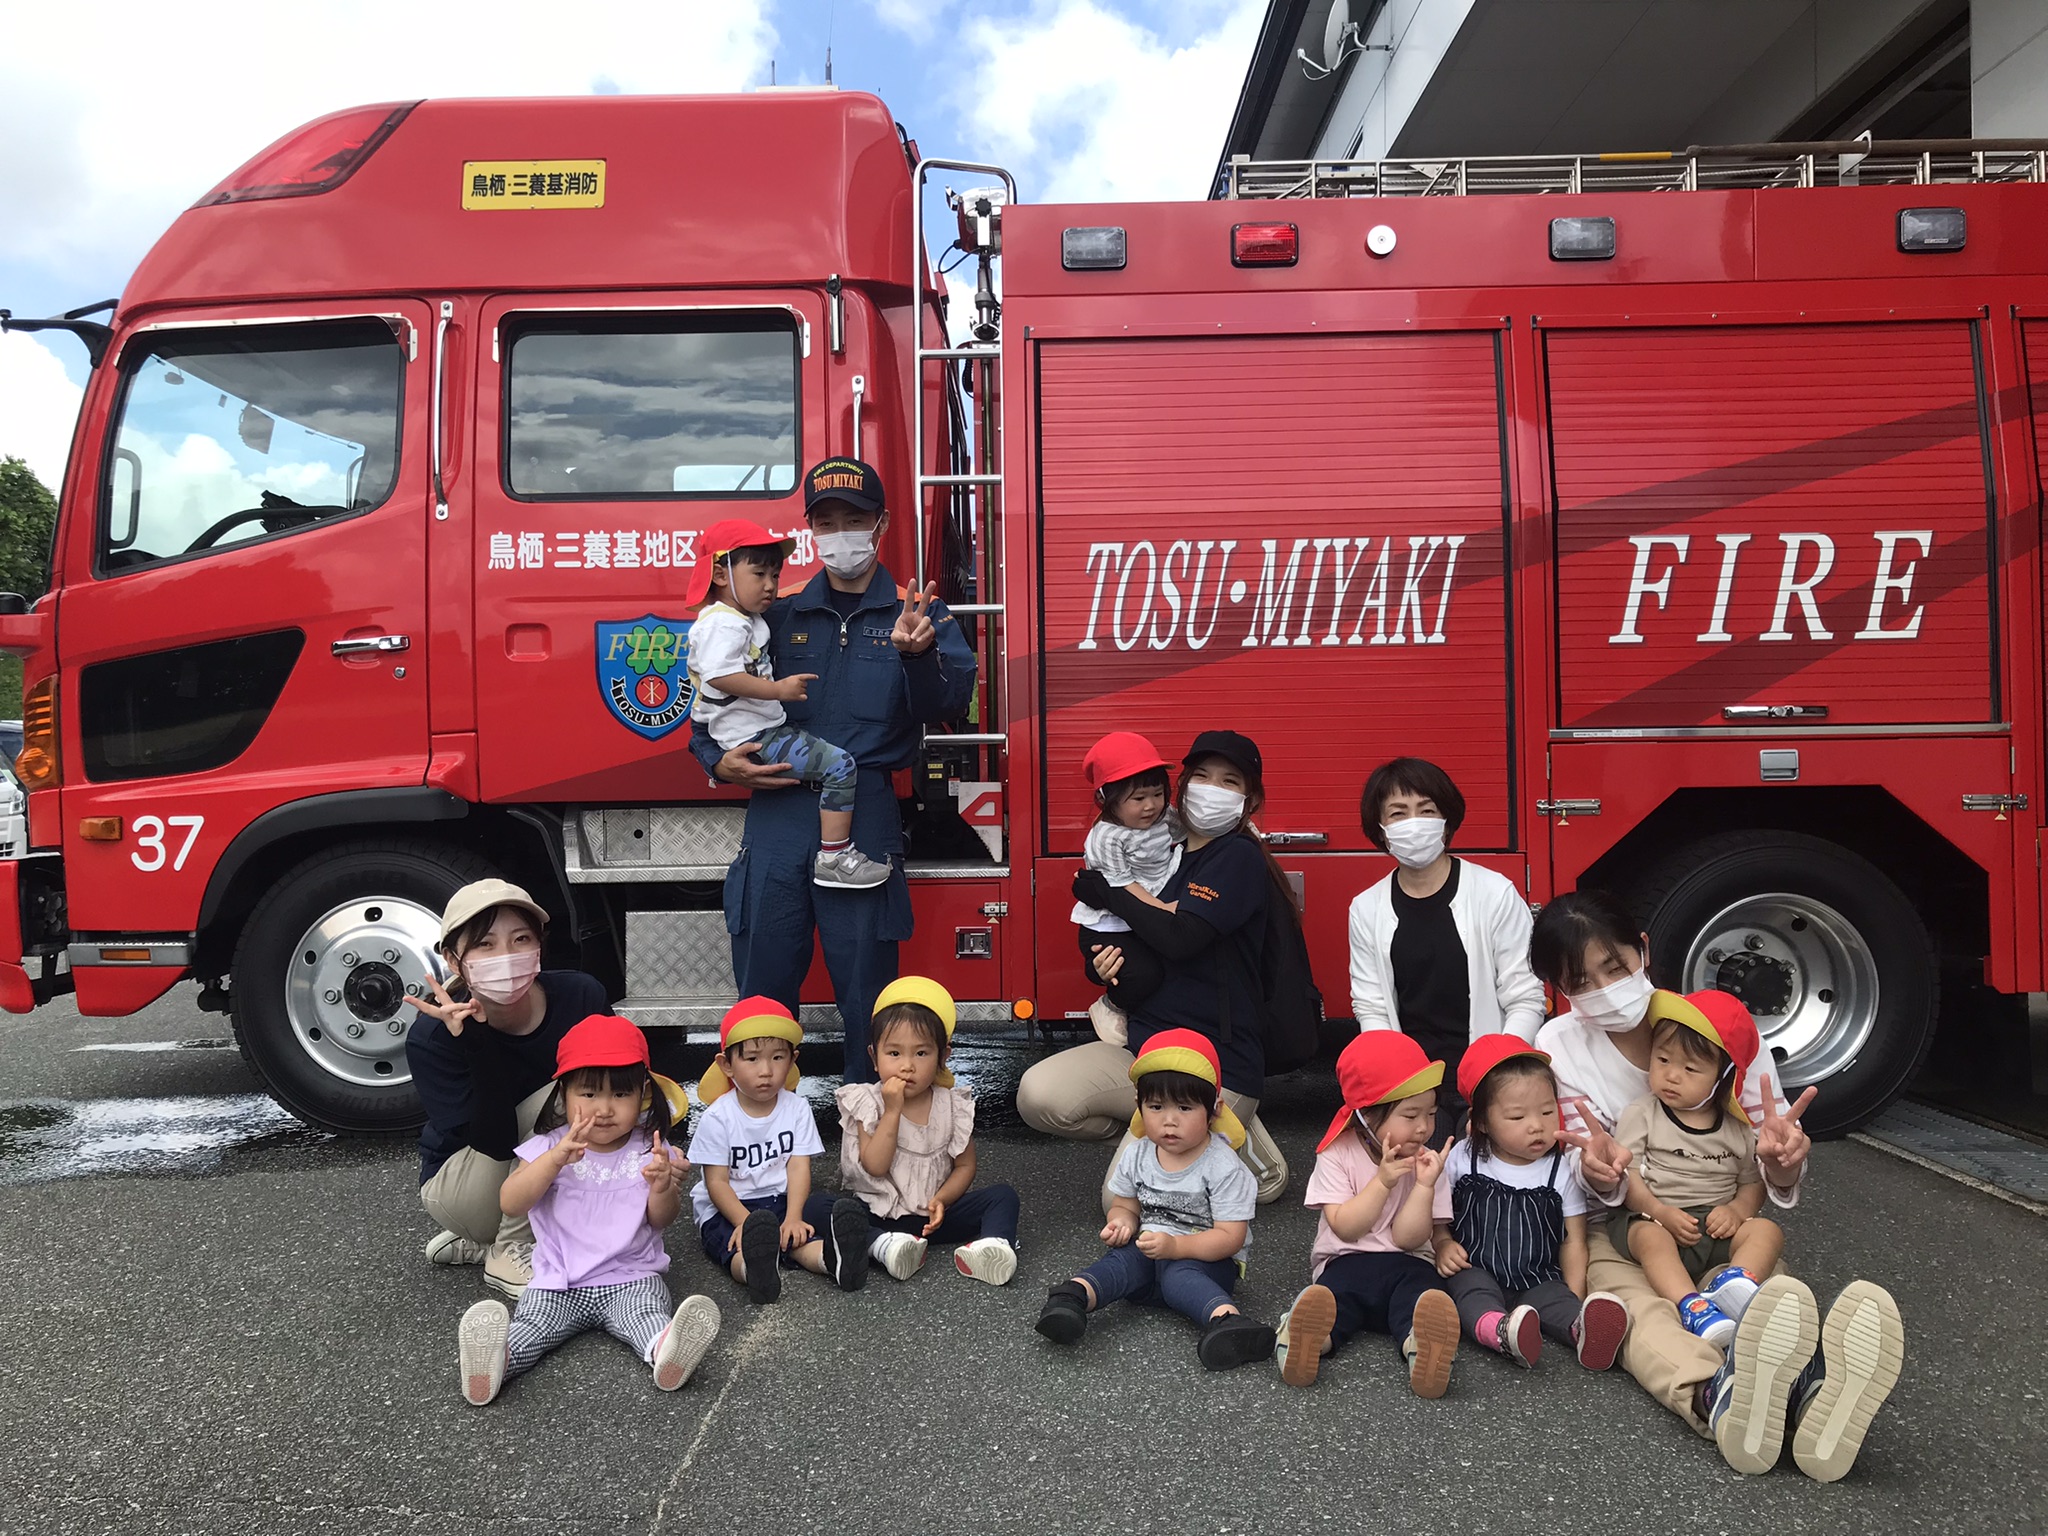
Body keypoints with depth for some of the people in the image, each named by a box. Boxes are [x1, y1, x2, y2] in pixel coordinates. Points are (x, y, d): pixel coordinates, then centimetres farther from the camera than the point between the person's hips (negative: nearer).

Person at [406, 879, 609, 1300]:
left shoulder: (580, 996, -19)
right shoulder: (432, 1036, -25)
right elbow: (496, 1144, -31)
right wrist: (475, 1041, -42)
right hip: (459, 1183, -5)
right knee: (559, 1099, -29)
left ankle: (478, 1244, 5)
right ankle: (508, 1255, -12)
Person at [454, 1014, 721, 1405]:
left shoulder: (648, 1150, 4)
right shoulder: (549, 1146, 4)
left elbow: (661, 1220, 0)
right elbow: (511, 1204, -10)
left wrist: (663, 1187, -24)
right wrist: (556, 1158, -26)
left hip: (632, 1279, -1)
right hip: (559, 1283, 1)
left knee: (649, 1313, -31)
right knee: (528, 1325, -26)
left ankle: (664, 1351, -59)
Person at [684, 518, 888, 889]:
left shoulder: (749, 620, 15)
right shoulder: (722, 623, -17)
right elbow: (720, 675, -30)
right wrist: (778, 689, -26)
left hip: (769, 729, 11)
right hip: (754, 739, -11)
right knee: (839, 765, -18)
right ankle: (832, 858, -18)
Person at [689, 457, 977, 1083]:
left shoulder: (917, 614, 8)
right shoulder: (778, 615, 15)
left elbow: (948, 705, -8)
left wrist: (917, 653, -28)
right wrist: (719, 760, 0)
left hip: (864, 815, -2)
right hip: (776, 812, 3)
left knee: (866, 991, 2)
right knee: (762, 986, 8)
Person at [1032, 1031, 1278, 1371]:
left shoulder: (1223, 1168, -13)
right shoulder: (1136, 1157, 3)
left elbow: (1230, 1237, -16)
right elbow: (1127, 1205, 15)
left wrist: (1175, 1246, -27)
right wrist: (1121, 1221, -9)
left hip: (1208, 1258, -4)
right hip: (1151, 1250, 5)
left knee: (1178, 1275, -35)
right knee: (1124, 1259, -26)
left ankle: (1227, 1321, -60)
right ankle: (1072, 1296, -49)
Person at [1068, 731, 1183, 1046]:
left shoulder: (1166, 819, 2)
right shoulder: (1106, 837, -19)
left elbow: (1190, 832, 22)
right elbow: (1122, 886, -18)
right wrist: (1163, 910, -25)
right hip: (1109, 930, -8)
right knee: (1145, 974, -26)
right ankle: (1110, 1007, 7)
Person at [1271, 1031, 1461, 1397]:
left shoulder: (1424, 1162, 5)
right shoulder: (1337, 1155, 0)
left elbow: (1408, 1239, -4)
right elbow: (1345, 1228, -10)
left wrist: (1424, 1185, -16)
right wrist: (1383, 1181, -17)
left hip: (1405, 1263, 1)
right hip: (1346, 1262, -1)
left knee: (1422, 1286, -33)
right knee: (1331, 1291, -34)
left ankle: (1420, 1344, -63)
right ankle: (1307, 1336, -63)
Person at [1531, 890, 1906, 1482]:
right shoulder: (1559, 1047, -1)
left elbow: (1764, 1168, -3)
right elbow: (1591, 1184, -6)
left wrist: (1780, 1163, -29)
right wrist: (1599, 1170, -33)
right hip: (1612, 1234, -1)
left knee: (1769, 1284, -35)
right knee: (1630, 1301, -37)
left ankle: (1812, 1392, -67)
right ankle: (1717, 1396, -68)